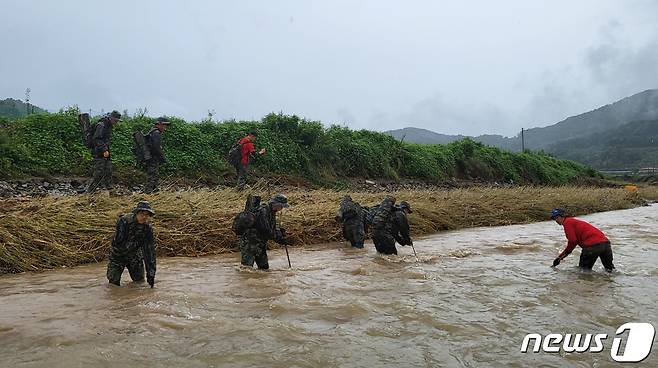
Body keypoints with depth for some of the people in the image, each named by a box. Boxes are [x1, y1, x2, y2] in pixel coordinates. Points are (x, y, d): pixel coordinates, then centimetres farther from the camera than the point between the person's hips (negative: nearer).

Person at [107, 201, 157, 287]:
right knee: (114, 282, -1)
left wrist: (151, 273, -20)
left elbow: (150, 251, -17)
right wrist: (137, 242, -30)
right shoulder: (124, 221, -27)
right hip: (118, 255, -3)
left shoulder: (148, 228, -17)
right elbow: (117, 244, -29)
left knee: (140, 281, 3)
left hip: (134, 255, 3)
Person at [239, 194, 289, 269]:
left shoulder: (272, 212, 10)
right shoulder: (263, 211, -21)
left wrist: (280, 231, -4)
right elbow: (265, 230, -25)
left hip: (260, 245, 10)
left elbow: (273, 228, 18)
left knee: (264, 267, 10)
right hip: (249, 244, -10)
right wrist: (280, 238, -17)